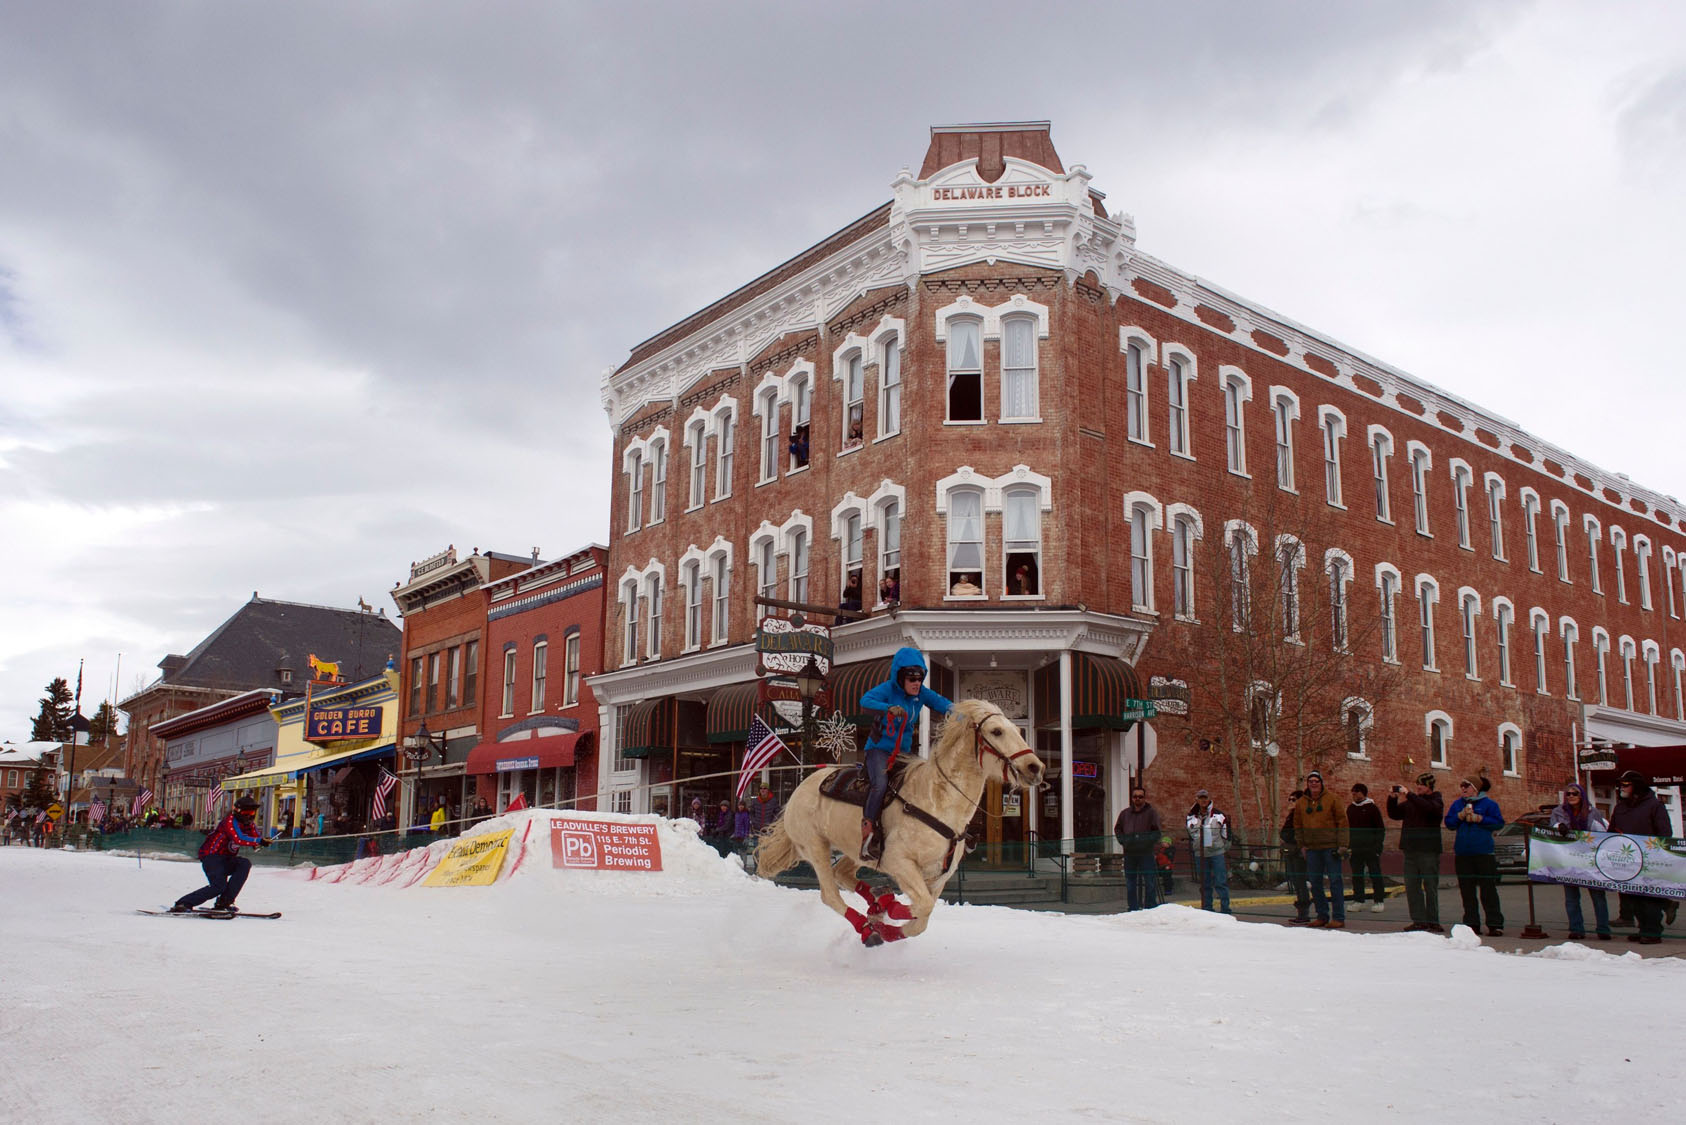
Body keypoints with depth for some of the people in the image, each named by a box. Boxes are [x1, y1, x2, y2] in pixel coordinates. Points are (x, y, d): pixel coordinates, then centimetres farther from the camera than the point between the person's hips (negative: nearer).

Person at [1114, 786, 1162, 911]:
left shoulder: (1151, 812, 2)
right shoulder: (1125, 813, 14)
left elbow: (1157, 831, -1)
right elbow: (1117, 829, 22)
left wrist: (1147, 841, -13)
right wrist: (1123, 840, 5)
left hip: (1146, 852, -4)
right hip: (1129, 853, 4)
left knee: (1149, 881, -5)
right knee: (1130, 882, 8)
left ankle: (1151, 907, 1)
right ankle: (1132, 908, 15)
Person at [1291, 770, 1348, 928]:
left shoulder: (1331, 800, -1)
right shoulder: (1300, 803, 10)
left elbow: (1342, 822, 0)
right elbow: (1298, 826, 17)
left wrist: (1342, 844, -7)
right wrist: (1302, 844, 7)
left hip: (1330, 847, -4)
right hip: (1311, 849, 4)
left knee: (1335, 881, -4)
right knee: (1314, 882, 6)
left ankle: (1339, 917, 1)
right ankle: (1322, 916, 16)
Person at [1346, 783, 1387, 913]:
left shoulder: (1372, 808, -4)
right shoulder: (1350, 808, 11)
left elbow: (1381, 829, -3)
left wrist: (1378, 845, -10)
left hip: (1370, 847, -5)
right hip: (1355, 847, 5)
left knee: (1375, 873, -1)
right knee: (1356, 874, 7)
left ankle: (1379, 901, 5)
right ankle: (1358, 900, 14)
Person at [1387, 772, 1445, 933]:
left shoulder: (1436, 802, -2)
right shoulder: (1411, 802, 16)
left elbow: (1428, 808, -24)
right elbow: (1394, 814, 17)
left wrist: (1408, 795, -25)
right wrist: (1392, 799, 2)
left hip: (1429, 850, -6)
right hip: (1411, 850, 6)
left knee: (1430, 886, -2)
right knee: (1412, 886, 5)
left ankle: (1432, 921, 3)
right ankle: (1419, 920, 10)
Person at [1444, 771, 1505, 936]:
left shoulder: (1488, 803, 1)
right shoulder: (1457, 804, 14)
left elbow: (1499, 823, -5)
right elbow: (1448, 822, 9)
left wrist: (1478, 818, -12)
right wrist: (1461, 815, -7)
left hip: (1484, 852, -5)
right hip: (1463, 853, 5)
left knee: (1488, 889, -5)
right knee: (1467, 890, 5)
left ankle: (1495, 924, -1)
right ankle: (1471, 924, 11)